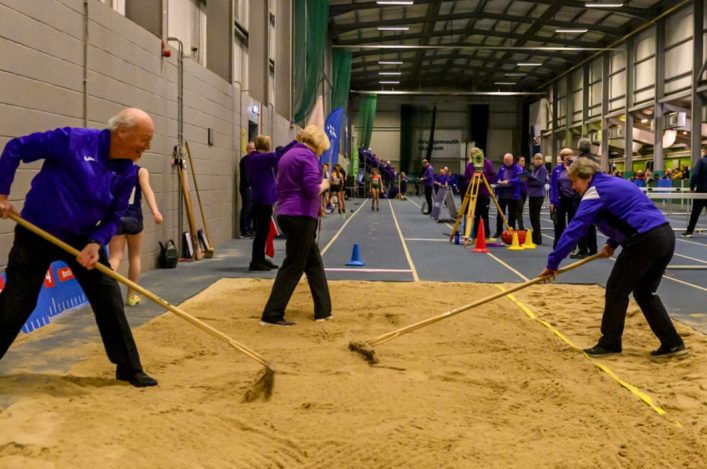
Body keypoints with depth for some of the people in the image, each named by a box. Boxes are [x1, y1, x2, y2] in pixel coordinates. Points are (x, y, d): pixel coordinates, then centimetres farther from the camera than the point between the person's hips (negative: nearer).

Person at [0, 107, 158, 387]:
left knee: (109, 300, -1)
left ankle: (129, 368, 10)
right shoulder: (73, 140, -21)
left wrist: (96, 243, -17)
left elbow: (113, 216, 1)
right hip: (37, 234, -4)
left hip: (83, 239, 4)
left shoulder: (128, 172, -6)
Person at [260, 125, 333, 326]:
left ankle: (323, 310, 21)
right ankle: (272, 315, -2)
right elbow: (312, 189, -19)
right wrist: (324, 185, 1)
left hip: (286, 214, 9)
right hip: (301, 216, -9)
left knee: (314, 262, 16)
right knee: (293, 266, -4)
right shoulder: (308, 156, -9)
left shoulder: (288, 155, 18)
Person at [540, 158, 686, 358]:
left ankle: (610, 343, 15)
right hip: (665, 236, 9)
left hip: (645, 241, -9)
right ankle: (673, 343, 18)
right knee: (644, 292, 19)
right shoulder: (615, 183, 23)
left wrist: (552, 263, -7)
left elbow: (574, 229, -10)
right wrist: (613, 243, 23)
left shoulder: (596, 191, -5)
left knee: (616, 290, 5)